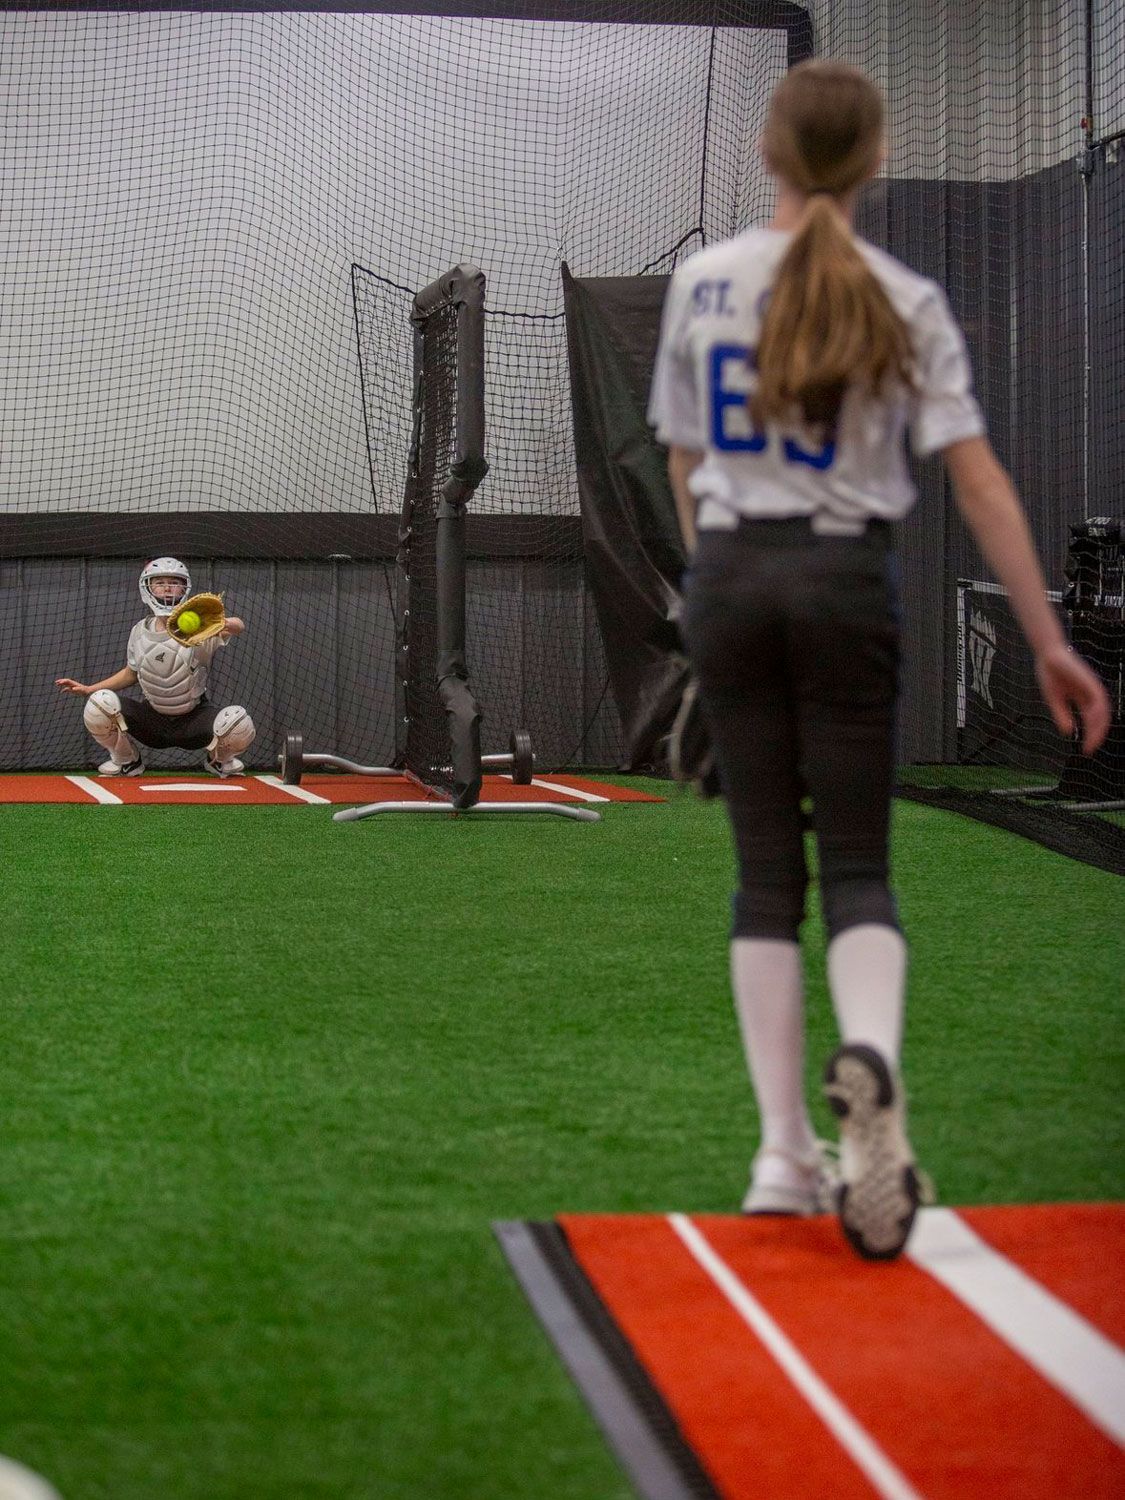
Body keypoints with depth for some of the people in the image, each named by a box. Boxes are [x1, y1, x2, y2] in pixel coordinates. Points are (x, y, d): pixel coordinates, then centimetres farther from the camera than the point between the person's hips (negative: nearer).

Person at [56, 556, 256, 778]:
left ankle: (218, 759, 9)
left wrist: (228, 625, -60)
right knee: (99, 704, -24)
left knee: (239, 723, -31)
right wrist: (88, 689, 5)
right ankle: (127, 761, 6)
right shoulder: (140, 631, -2)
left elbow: (239, 626, -35)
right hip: (151, 717, 2)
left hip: (193, 720, -2)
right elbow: (131, 674, 13)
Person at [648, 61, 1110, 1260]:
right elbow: (979, 483, -8)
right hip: (848, 580, -2)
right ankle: (868, 1057, -28)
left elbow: (684, 464, 10)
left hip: (728, 577, 2)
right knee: (856, 865, 4)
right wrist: (1048, 644, -7)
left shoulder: (702, 283, 2)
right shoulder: (903, 302, -4)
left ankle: (784, 1156, 6)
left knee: (766, 867, 7)